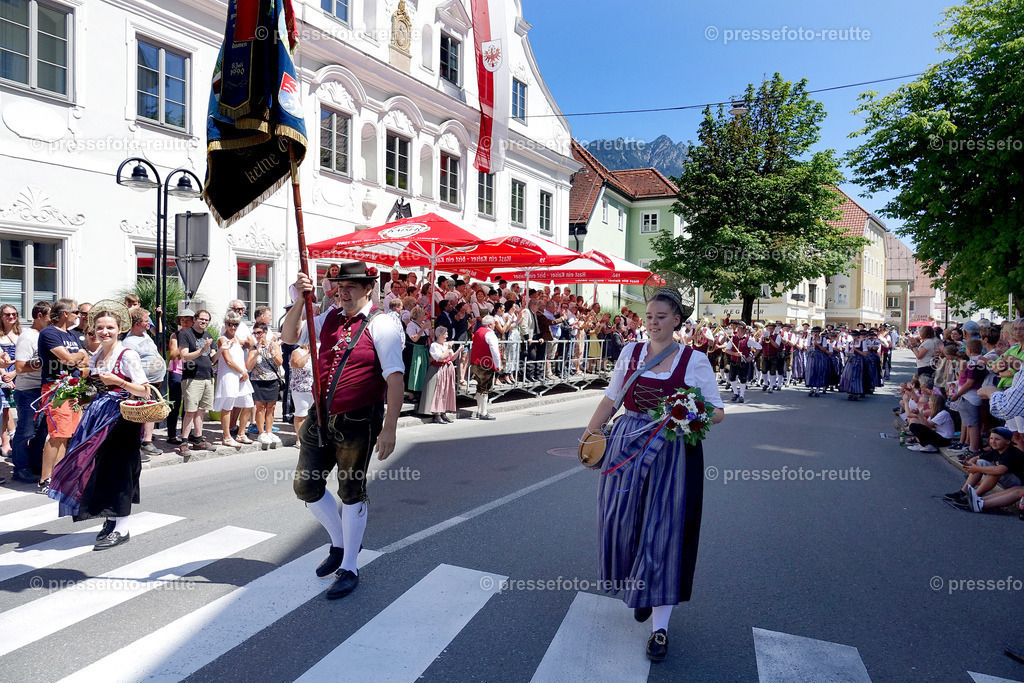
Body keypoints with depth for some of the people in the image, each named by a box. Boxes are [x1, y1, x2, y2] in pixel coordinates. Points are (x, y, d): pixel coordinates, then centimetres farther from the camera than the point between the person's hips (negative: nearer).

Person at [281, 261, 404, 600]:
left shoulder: (381, 324, -12)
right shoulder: (329, 318, 8)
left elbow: (395, 377, -18)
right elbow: (290, 336, 12)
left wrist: (389, 429, -24)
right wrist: (300, 302, -7)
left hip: (357, 423, -6)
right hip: (320, 418, 6)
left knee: (351, 492, 7)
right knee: (306, 486, 13)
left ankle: (349, 569, 24)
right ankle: (339, 543, 37)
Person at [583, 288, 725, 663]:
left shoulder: (694, 360, -3)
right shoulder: (630, 352, 6)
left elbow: (717, 411, -2)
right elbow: (611, 399, 12)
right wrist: (590, 432, 7)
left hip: (671, 453, -3)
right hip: (627, 447, 3)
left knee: (664, 531, -1)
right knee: (623, 522, 8)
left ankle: (660, 626, 12)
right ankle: (638, 588, 39)